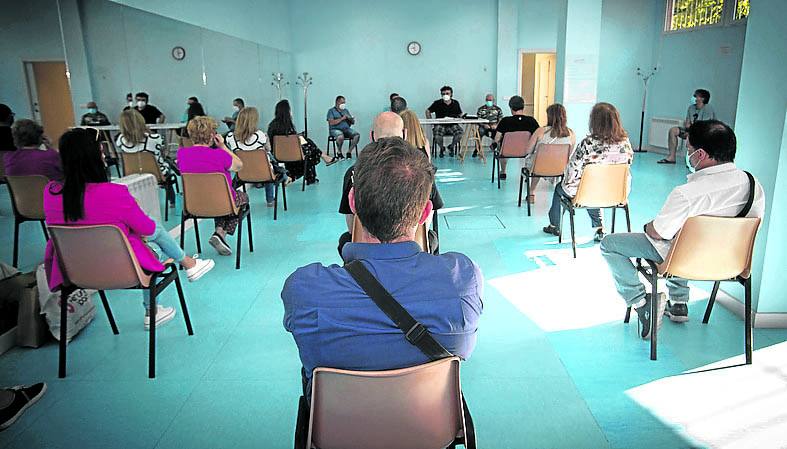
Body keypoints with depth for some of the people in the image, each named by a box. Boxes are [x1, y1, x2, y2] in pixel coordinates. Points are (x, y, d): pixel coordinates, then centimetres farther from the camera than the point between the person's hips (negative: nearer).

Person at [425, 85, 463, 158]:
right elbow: (428, 111, 11)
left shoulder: (455, 103, 10)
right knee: (437, 134, -34)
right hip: (440, 125, -1)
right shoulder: (437, 103, 3)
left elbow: (460, 114, 19)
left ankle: (451, 147, 3)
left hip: (452, 125, 2)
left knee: (459, 132, -29)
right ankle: (442, 148, 2)